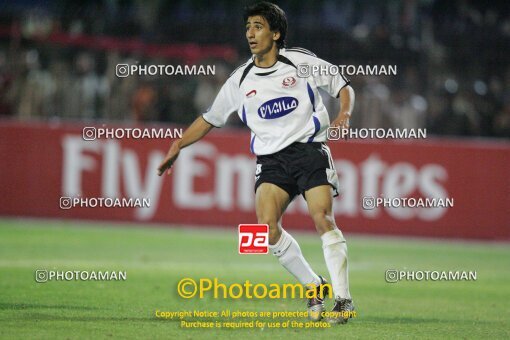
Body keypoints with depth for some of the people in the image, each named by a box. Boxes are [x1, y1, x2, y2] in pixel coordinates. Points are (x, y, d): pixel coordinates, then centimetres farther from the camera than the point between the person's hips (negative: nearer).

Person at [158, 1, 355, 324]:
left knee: (323, 218, -20)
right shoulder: (241, 80, 11)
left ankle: (343, 299, -14)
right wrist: (178, 146, 15)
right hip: (271, 160, 3)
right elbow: (210, 119, 21)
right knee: (268, 225, -18)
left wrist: (344, 115, -8)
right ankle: (314, 288, -1)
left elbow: (343, 86, 11)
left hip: (310, 150, -3)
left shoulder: (301, 62, 2)